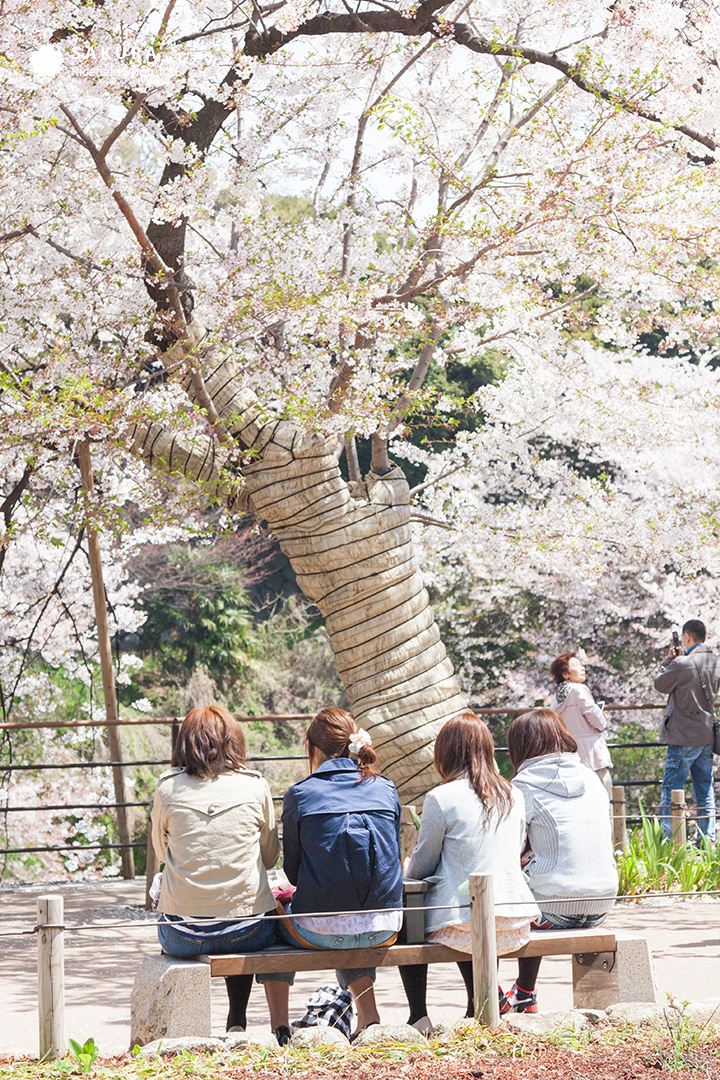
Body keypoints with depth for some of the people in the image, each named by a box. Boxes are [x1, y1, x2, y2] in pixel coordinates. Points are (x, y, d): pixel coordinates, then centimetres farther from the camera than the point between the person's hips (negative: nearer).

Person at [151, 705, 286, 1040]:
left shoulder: (168, 787, -3)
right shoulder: (255, 786, -2)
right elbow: (270, 857, 9)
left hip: (184, 936, 0)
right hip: (248, 932, 0)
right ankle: (237, 1022, 35)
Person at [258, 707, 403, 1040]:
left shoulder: (300, 795, -6)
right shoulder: (385, 789, 3)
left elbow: (293, 871, 2)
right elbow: (392, 859, 12)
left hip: (320, 932, -3)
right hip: (383, 930, 4)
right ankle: (369, 1016, 25)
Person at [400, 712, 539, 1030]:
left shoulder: (441, 798, -11)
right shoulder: (513, 797, 6)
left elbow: (421, 865, -2)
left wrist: (409, 872, 22)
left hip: (465, 925, -5)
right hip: (515, 926, 5)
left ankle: (419, 1018, 20)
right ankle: (477, 1011, 35)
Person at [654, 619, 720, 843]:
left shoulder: (682, 663, -18)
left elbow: (660, 684, -3)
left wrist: (669, 660, 8)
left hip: (683, 737, -7)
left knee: (671, 790, -2)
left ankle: (667, 840, -4)